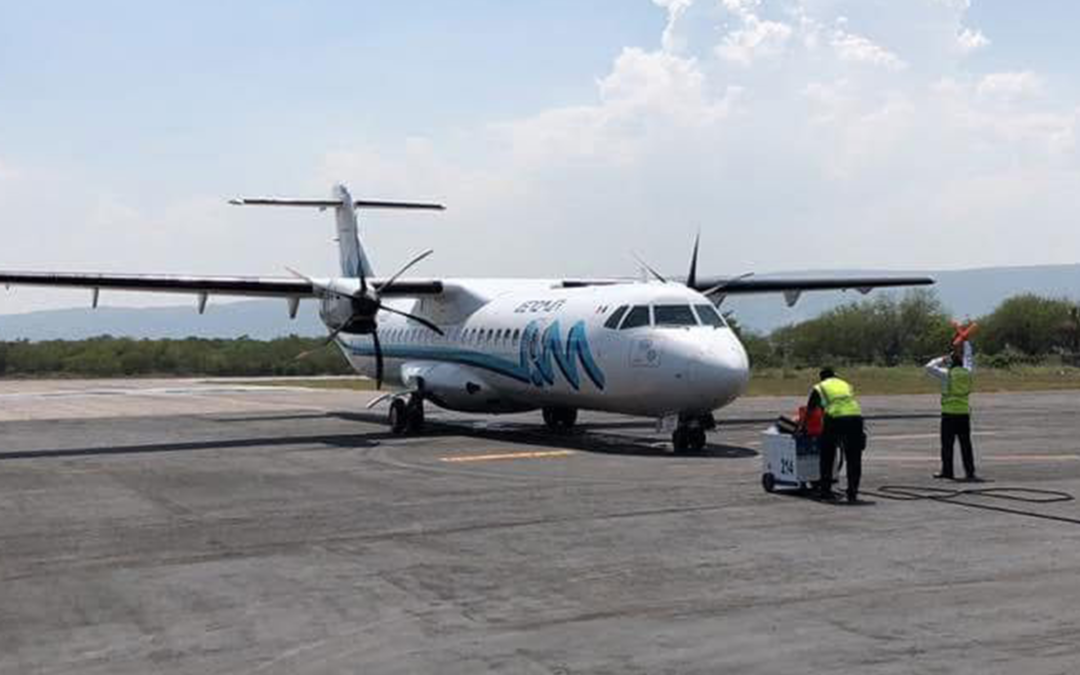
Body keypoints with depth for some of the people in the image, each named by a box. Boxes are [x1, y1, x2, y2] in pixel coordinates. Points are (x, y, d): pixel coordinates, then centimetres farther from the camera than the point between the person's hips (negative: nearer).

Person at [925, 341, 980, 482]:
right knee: (966, 444, 6)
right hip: (964, 413, 4)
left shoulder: (947, 374, -6)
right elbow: (969, 359, 23)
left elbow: (929, 367, -1)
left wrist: (942, 360, 10)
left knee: (947, 444, 1)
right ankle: (970, 472, 3)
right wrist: (965, 342, 35)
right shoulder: (968, 373, 5)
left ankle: (947, 471, 2)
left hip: (949, 413, -4)